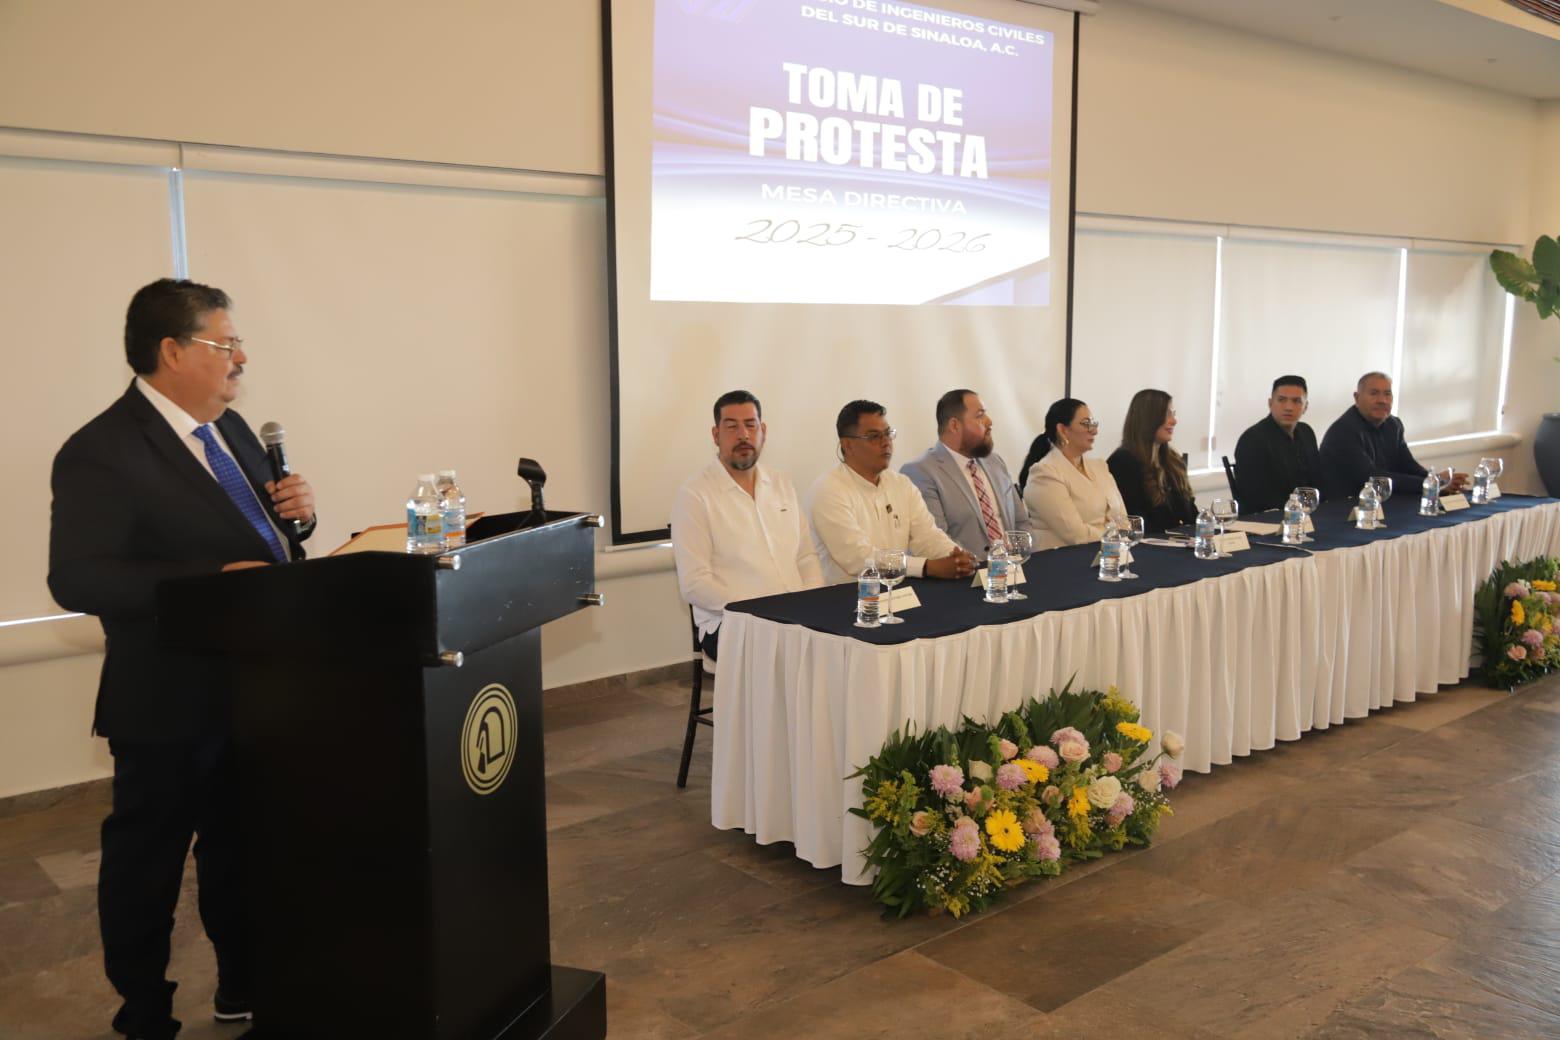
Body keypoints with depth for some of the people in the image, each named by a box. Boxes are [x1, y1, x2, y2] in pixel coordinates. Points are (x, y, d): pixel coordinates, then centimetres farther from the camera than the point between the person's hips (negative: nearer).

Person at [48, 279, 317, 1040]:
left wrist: (294, 514, -5)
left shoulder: (229, 428, 8)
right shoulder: (101, 453, -18)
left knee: (243, 846, 21)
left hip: (255, 688, 8)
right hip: (170, 703, -8)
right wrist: (211, 580, -30)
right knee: (148, 863, 10)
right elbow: (76, 579, -25)